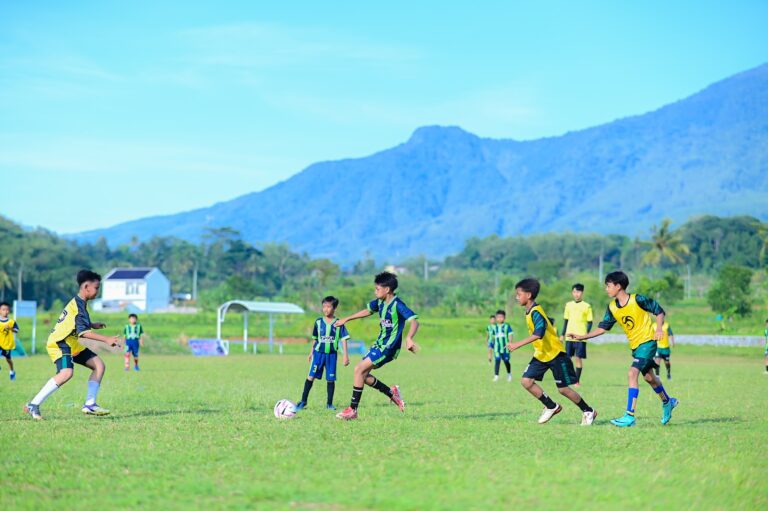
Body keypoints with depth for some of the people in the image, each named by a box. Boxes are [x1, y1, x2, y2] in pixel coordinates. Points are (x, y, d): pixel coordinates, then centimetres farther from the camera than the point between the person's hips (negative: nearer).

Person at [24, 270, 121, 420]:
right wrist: (106, 340, -36)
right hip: (59, 343, -11)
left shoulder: (78, 302, 11)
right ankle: (33, 405, -25)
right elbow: (83, 332, -31)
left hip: (71, 343, 11)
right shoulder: (79, 306, -21)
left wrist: (93, 325, 18)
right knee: (66, 373, -32)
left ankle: (90, 405, 3)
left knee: (99, 365, 5)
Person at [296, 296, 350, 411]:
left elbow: (343, 340, -1)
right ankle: (303, 401, 1)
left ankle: (329, 403, 16)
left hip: (331, 354, -1)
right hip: (318, 352, 1)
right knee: (311, 376, -6)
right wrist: (311, 352, 19)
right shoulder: (318, 322, 3)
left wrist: (346, 355, -6)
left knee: (330, 379, 4)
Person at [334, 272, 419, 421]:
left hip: (389, 347, -9)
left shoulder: (397, 305, -19)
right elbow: (367, 311, 26)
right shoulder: (380, 302, 6)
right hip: (379, 343, 9)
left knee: (359, 370, -15)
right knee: (363, 375, 6)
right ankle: (392, 393, 22)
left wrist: (409, 338, -46)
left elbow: (414, 321, -29)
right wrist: (346, 319, 29)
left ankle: (352, 410, -9)